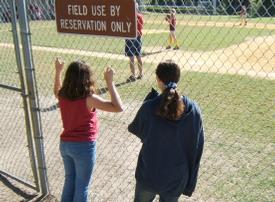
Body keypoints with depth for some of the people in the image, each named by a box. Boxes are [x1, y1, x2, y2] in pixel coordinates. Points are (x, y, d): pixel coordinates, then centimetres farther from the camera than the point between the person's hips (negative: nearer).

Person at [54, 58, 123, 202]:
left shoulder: (62, 95, -4)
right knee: (82, 186, 11)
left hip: (65, 144, 6)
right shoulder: (88, 99, -22)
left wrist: (58, 71, 24)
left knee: (69, 180, 24)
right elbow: (118, 108, -23)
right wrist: (109, 82, -21)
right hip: (84, 146, -6)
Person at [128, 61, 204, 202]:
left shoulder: (149, 106, -20)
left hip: (148, 174, -1)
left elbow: (134, 129, 0)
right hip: (177, 178, 1)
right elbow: (196, 149, -8)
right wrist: (190, 183, 4)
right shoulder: (193, 109, -15)